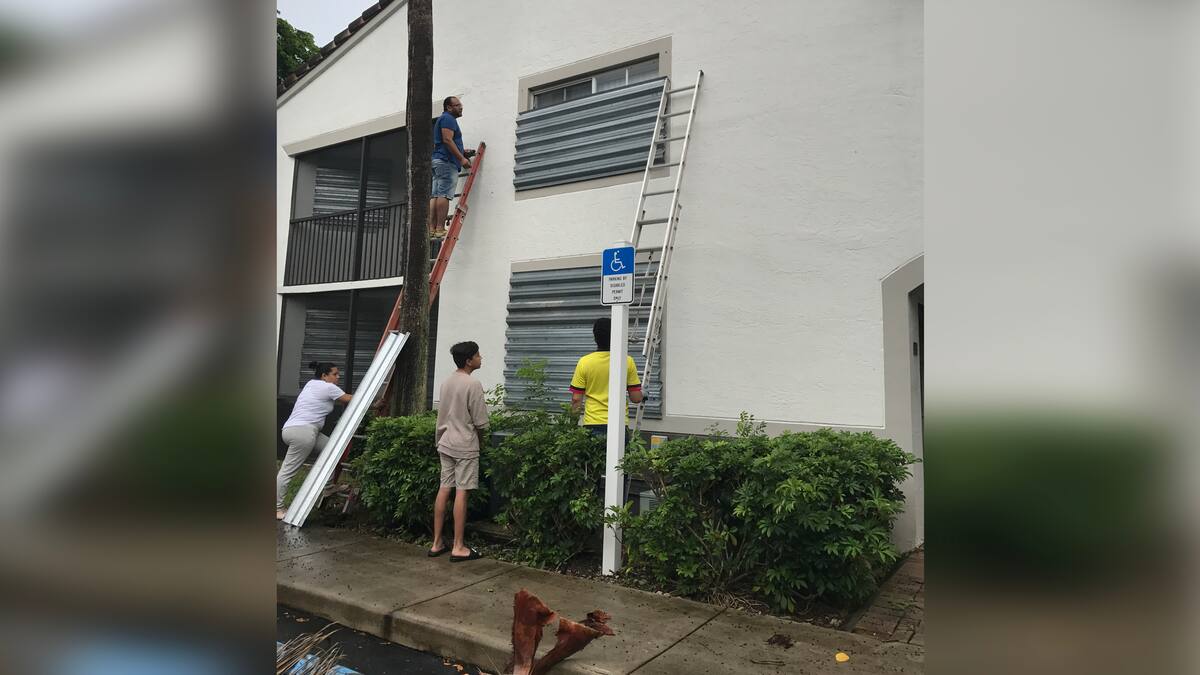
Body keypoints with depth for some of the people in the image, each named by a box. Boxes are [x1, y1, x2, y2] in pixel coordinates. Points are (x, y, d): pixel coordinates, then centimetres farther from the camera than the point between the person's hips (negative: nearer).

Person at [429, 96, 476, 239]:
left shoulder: (441, 119, 29)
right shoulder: (448, 119, -3)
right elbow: (447, 140, -15)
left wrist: (461, 151, 24)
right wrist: (462, 158, -16)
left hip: (437, 161, 10)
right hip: (447, 162, -10)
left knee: (435, 195, 1)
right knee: (444, 195, -15)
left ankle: (431, 228, -3)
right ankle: (440, 229, -21)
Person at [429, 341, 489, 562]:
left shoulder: (447, 382, 9)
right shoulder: (473, 384, -15)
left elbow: (441, 415, 14)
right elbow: (480, 421, -13)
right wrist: (481, 440, 5)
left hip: (446, 444, 8)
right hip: (465, 446, -8)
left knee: (444, 490, 10)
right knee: (462, 493, -3)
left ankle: (437, 543, 15)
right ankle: (458, 547, 1)